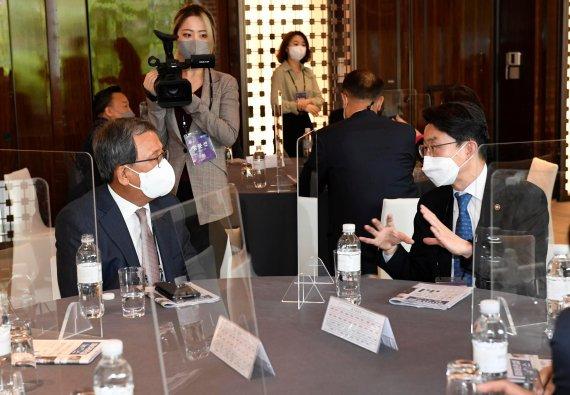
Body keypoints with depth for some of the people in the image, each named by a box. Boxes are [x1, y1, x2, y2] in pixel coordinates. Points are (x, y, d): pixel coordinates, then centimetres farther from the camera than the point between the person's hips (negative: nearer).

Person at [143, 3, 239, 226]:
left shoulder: (225, 83, 2)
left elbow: (229, 135, -14)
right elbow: (157, 141, 1)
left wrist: (190, 100, -19)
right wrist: (154, 100, -11)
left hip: (210, 190, -2)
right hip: (172, 188, 2)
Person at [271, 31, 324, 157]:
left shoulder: (308, 72, 10)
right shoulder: (279, 73, -6)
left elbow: (319, 99, 6)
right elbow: (276, 103, -16)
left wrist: (309, 101, -16)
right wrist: (301, 106, -19)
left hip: (305, 121, 5)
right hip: (287, 122, -5)